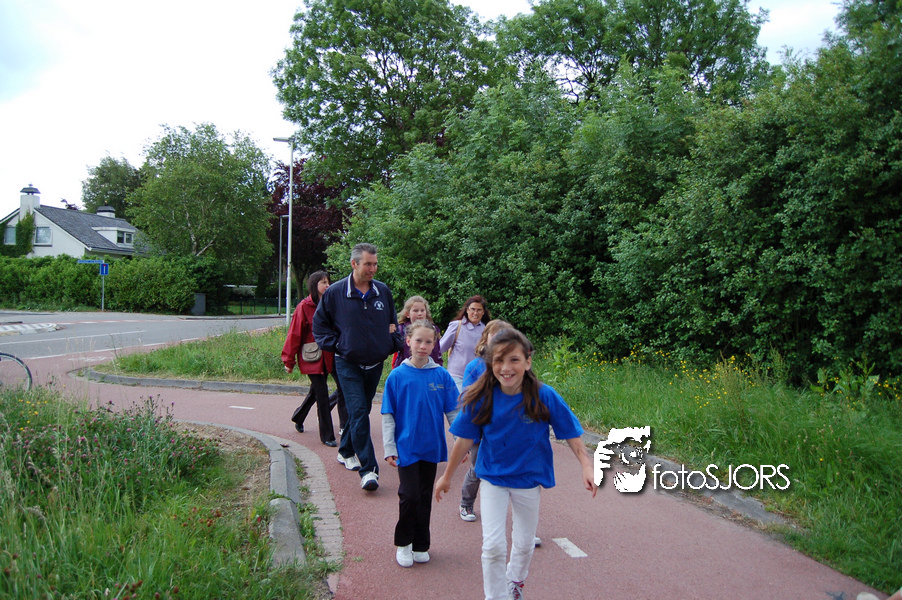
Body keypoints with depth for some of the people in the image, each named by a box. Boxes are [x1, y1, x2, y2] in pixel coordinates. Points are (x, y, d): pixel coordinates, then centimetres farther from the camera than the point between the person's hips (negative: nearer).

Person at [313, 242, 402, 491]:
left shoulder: (383, 291, 3)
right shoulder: (335, 292, -6)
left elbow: (393, 320, 18)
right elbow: (319, 322, 6)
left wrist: (393, 343, 4)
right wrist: (334, 345, -5)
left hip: (375, 363, 4)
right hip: (348, 364, -4)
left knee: (362, 411, 15)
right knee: (358, 413, -13)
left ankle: (346, 452, 35)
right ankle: (368, 469, -12)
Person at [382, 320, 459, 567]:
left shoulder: (441, 376, -3)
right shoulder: (398, 376, -7)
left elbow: (453, 412, 3)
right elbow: (388, 416, -2)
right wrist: (389, 448, -6)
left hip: (432, 446, 2)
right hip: (406, 447, -2)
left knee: (425, 497, 12)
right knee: (410, 495, -6)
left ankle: (420, 545, 28)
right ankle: (403, 543, 16)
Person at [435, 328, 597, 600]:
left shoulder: (545, 396, -20)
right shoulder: (481, 398, -19)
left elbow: (571, 434, -9)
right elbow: (464, 439, -8)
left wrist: (586, 466, -17)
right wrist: (447, 475, 1)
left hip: (528, 478, 1)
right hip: (492, 478, -1)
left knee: (524, 543, 19)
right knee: (493, 546, -6)